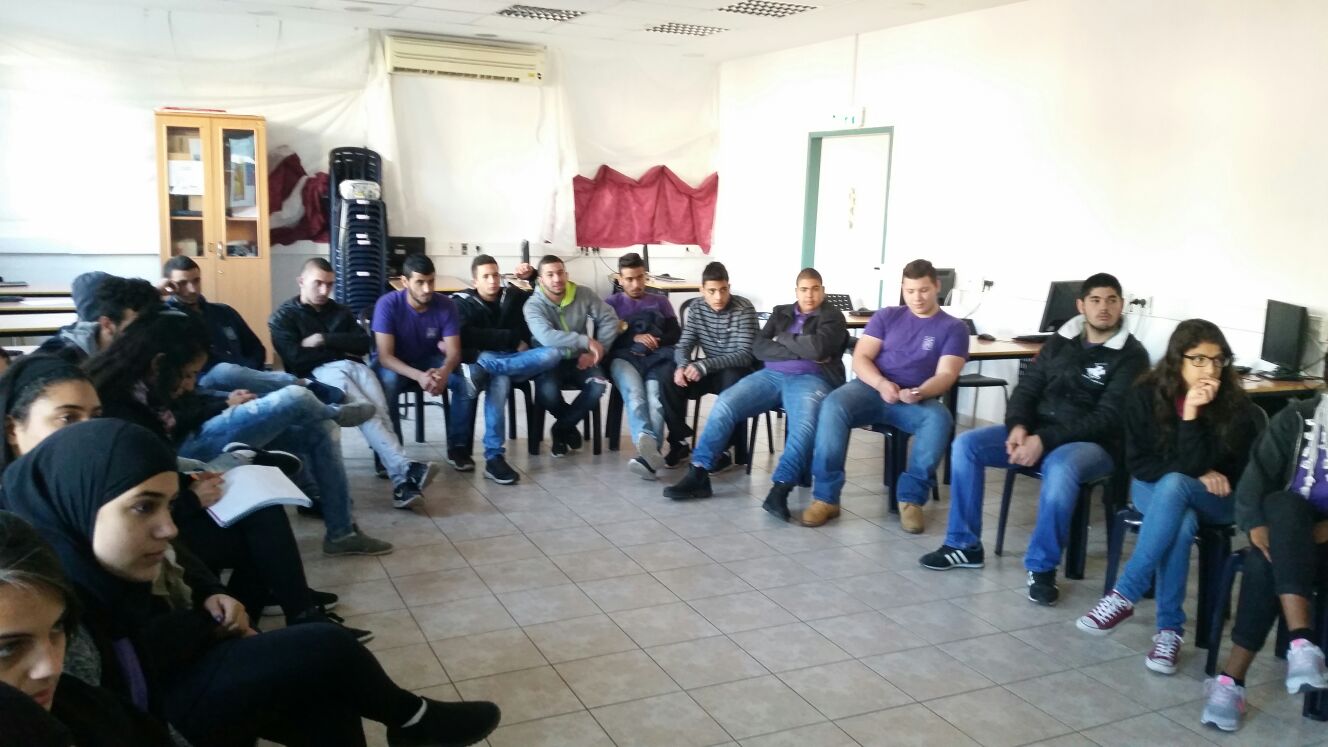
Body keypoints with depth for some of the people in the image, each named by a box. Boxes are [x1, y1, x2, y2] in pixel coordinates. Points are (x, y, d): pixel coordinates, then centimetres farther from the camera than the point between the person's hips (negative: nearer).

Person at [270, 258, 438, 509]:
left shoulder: (340, 311, 28)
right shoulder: (283, 317, 13)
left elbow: (364, 344, 12)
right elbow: (296, 358, -4)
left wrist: (324, 340, 0)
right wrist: (340, 350, 4)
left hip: (353, 366, 4)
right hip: (318, 373, -4)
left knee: (380, 410, -29)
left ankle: (401, 480, -44)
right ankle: (405, 469, -46)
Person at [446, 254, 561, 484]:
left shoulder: (512, 294, 11)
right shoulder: (462, 302, 0)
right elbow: (467, 338, -18)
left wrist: (533, 276, 2)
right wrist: (512, 339, -17)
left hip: (514, 360, 3)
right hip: (480, 361, -3)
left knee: (553, 353, -29)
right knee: (500, 379, -41)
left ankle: (480, 370, -43)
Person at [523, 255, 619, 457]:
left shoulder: (583, 294, -3)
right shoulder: (533, 305, -13)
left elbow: (610, 320, -2)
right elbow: (547, 337, -30)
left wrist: (596, 351, -14)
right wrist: (586, 341, -32)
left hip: (579, 359, 2)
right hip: (550, 361, -2)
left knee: (597, 385, -29)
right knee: (547, 392, -34)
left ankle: (560, 429, -4)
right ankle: (570, 425, 2)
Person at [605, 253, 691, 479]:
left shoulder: (660, 301, 30)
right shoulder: (610, 303, 25)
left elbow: (676, 334, 17)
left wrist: (656, 341, -5)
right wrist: (634, 338, -5)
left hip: (657, 357, 1)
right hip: (625, 357, -1)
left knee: (655, 395, -34)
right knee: (634, 393, -36)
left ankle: (648, 453, -53)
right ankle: (650, 447, -60)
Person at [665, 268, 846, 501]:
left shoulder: (832, 316, 9)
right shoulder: (781, 312, 22)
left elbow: (817, 349, -11)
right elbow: (759, 347, 6)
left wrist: (784, 338, 3)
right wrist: (800, 353, -4)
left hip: (810, 380, -4)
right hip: (771, 375, 4)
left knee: (806, 422, -38)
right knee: (724, 404, -20)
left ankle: (780, 487, -46)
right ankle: (698, 473, -22)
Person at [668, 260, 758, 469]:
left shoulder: (744, 309, -16)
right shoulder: (696, 309, 0)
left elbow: (746, 354, -24)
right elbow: (683, 345, -3)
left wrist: (704, 365, -36)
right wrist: (682, 366, -28)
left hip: (739, 372, -4)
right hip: (710, 370, 4)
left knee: (731, 378, -38)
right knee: (673, 378, -21)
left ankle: (726, 449, -24)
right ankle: (679, 442, -7)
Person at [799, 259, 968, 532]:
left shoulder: (953, 328, 7)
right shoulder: (886, 316, 13)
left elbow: (946, 374, -4)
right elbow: (860, 358, 4)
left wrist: (919, 393, -27)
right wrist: (881, 384, -18)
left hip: (918, 400, -1)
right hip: (872, 388, 1)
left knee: (939, 419, -36)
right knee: (833, 405, -31)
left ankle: (912, 498, -24)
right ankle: (826, 497, -30)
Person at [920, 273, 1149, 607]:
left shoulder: (1131, 356, -7)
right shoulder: (1061, 340, 9)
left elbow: (1107, 419, -15)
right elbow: (1027, 388, 8)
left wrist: (1044, 440, -24)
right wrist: (1018, 426, -15)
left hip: (1091, 443, -5)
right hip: (1037, 430, 5)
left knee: (1060, 469, -40)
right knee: (966, 444, -14)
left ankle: (1042, 568, -22)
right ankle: (964, 545, -5)